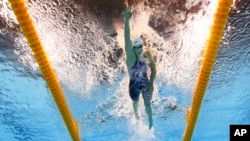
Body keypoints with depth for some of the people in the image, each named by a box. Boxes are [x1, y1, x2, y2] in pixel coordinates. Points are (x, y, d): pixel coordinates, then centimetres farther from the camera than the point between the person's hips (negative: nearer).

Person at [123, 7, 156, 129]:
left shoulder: (147, 54, -12)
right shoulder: (130, 54, -22)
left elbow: (153, 69, -1)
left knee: (147, 103, 10)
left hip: (145, 82, 1)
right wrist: (126, 20, -49)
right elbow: (127, 38, -36)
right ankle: (136, 113, 59)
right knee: (135, 102, 24)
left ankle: (150, 123, 33)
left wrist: (151, 83, -9)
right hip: (134, 83, -1)